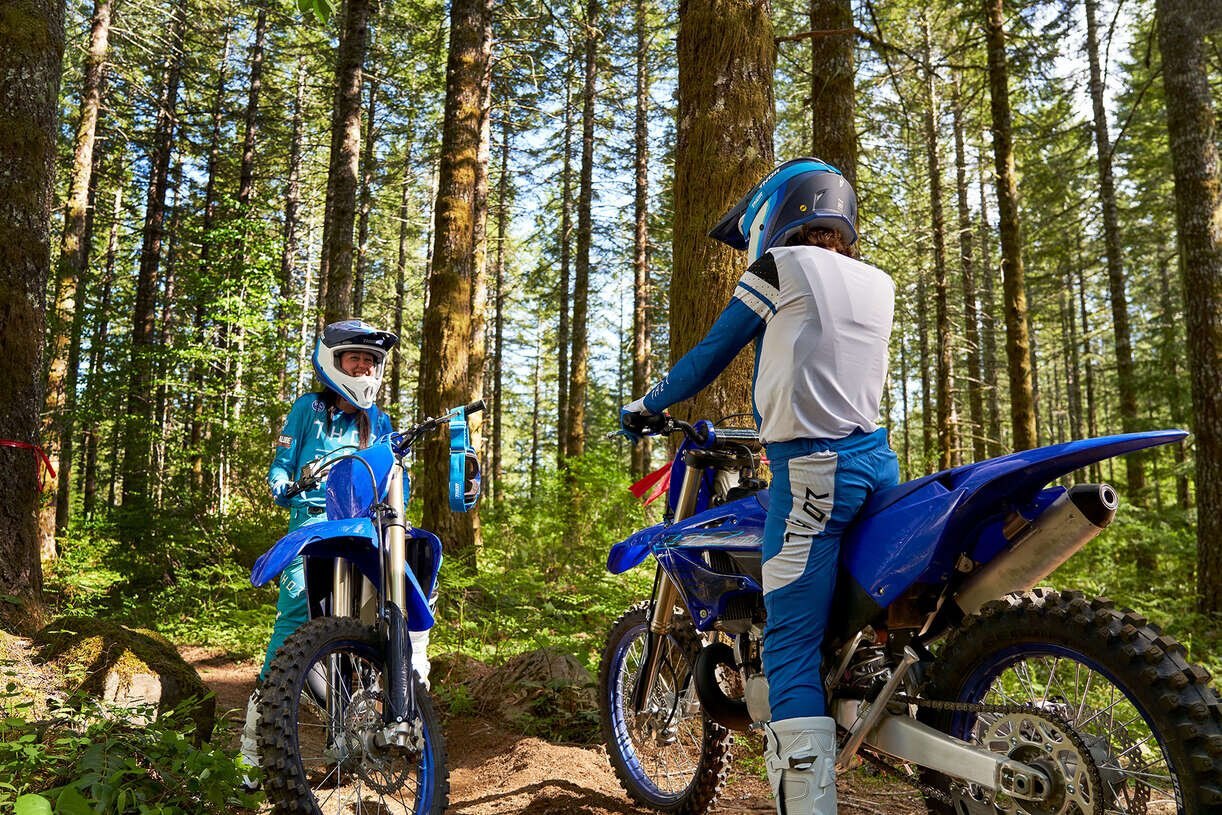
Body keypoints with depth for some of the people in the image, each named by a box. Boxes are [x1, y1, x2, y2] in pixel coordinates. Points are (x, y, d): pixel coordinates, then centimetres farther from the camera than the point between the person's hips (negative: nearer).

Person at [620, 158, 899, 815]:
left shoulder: (780, 266, 1)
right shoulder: (879, 284, 19)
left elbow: (711, 353, 6)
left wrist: (646, 405, 21)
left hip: (811, 466, -7)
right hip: (878, 459, 8)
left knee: (791, 650, -7)